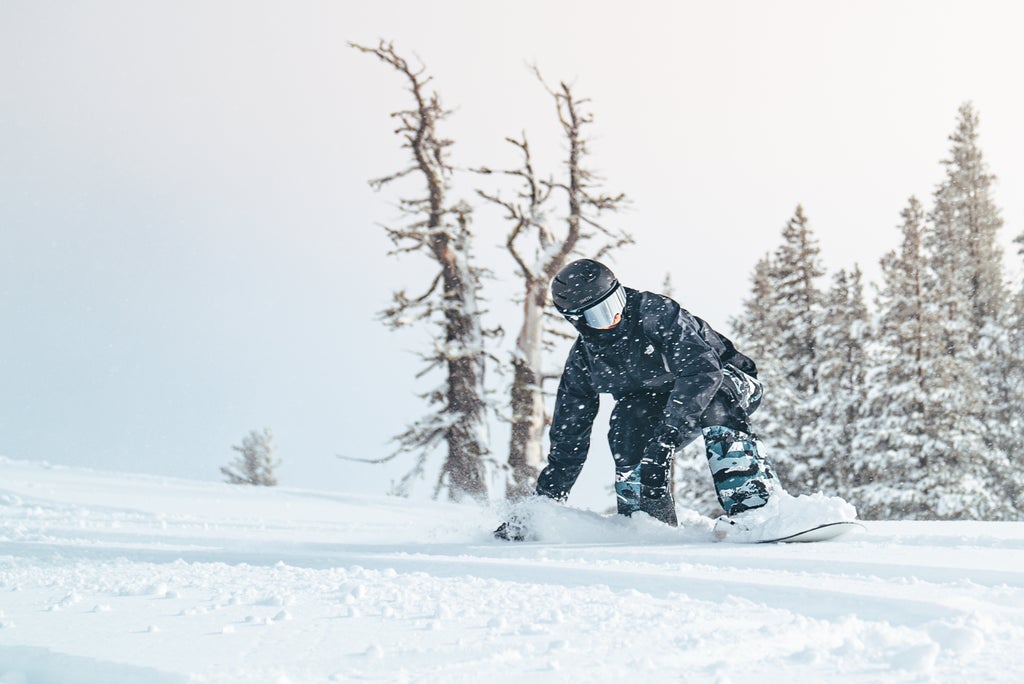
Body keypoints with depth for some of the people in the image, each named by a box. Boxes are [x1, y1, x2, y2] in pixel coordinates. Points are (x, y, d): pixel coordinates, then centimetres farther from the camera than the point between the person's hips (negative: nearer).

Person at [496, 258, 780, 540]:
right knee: (627, 420, -28)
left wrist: (666, 437, -49)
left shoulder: (655, 312, -27)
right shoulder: (582, 360, -10)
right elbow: (567, 437, -2)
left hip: (729, 384, -4)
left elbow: (703, 368, -40)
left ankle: (754, 508, -45)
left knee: (716, 404, -39)